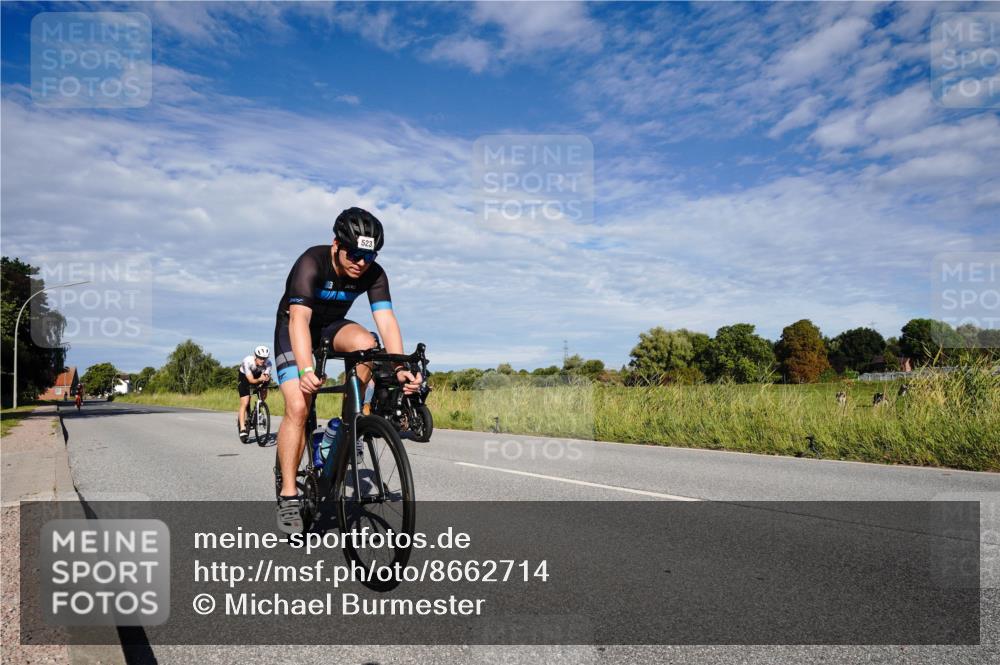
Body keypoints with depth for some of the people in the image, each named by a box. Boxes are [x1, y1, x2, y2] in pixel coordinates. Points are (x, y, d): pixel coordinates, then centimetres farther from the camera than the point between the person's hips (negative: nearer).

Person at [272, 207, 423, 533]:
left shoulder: (374, 274, -21)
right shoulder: (311, 263, -32)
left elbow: (386, 320, -30)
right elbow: (299, 319, -43)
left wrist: (400, 368, -45)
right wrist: (307, 370, -58)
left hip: (331, 327, 3)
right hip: (293, 328, -3)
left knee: (366, 343, -31)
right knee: (298, 407, -19)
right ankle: (288, 495, -9)